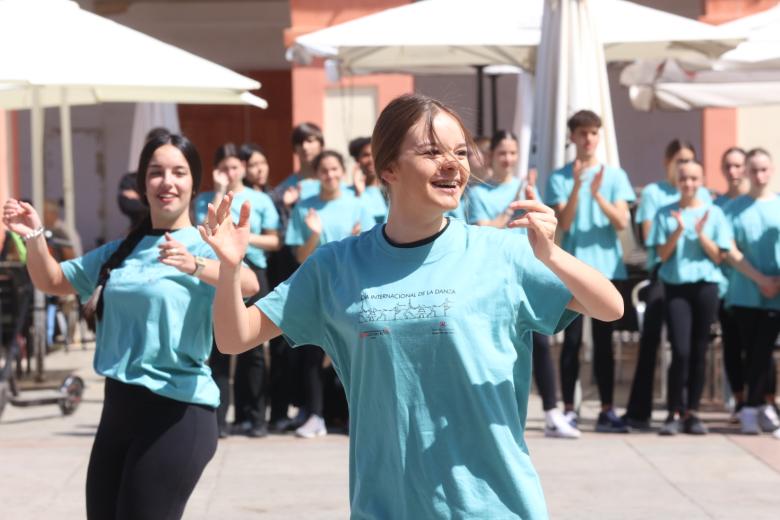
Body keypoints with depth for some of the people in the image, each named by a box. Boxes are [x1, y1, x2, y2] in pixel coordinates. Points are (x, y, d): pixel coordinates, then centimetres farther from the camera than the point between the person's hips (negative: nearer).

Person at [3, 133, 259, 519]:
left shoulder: (202, 246, -9)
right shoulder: (120, 251, 12)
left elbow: (248, 284, -28)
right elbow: (51, 281, 20)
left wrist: (195, 266, -48)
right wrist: (34, 237, 0)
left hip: (177, 412, -7)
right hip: (119, 408, 7)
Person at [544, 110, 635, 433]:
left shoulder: (615, 176, 7)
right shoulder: (560, 178, 3)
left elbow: (622, 222, -2)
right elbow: (564, 222, -8)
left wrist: (597, 195, -17)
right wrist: (577, 187, -20)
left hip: (607, 268, 2)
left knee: (603, 341, 5)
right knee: (572, 340, -2)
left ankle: (607, 411, 6)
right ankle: (569, 409, 1)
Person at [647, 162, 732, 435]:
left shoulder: (714, 213, 5)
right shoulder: (666, 214, 4)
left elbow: (718, 256, 3)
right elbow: (662, 255, 0)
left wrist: (701, 234, -12)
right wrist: (678, 231, -14)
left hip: (705, 285, 1)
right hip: (676, 285, -1)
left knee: (699, 352, 3)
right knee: (681, 351, -12)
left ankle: (692, 412, 10)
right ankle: (675, 413, -7)